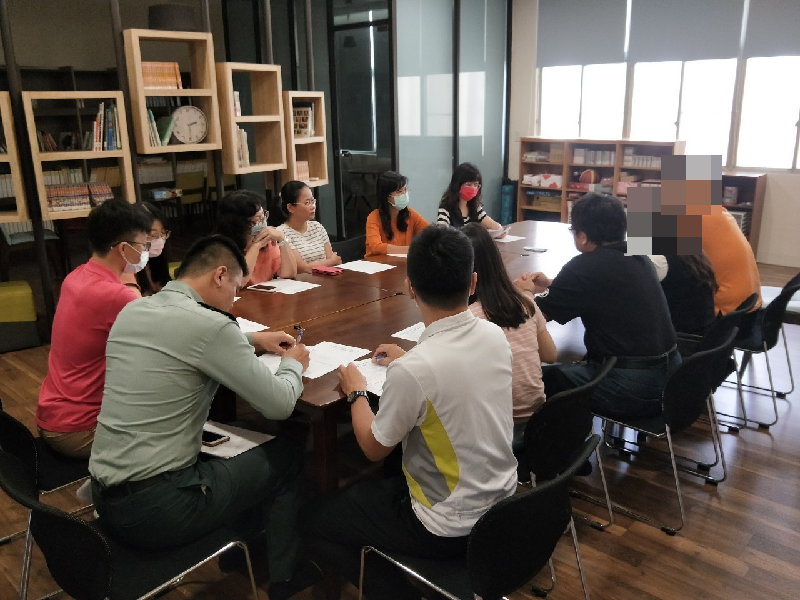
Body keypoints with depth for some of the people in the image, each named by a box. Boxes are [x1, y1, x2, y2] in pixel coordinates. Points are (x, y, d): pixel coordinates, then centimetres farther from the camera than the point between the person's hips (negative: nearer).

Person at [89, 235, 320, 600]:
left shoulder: (132, 312, 4)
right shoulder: (209, 324, -21)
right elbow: (279, 406, -14)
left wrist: (251, 339, 24)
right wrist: (293, 364, 6)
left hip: (104, 496, 8)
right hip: (155, 509, -8)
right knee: (286, 458, 13)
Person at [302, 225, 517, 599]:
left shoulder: (411, 370, -29)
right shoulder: (495, 336, -9)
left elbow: (374, 449, -11)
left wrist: (356, 393, 3)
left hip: (451, 528, -7)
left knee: (315, 523, 11)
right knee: (382, 483, 29)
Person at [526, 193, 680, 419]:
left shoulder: (585, 266, -16)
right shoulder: (638, 257, 8)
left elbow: (537, 314, -5)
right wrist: (552, 285, 24)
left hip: (631, 386, -9)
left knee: (543, 378, 6)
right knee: (571, 367, 27)